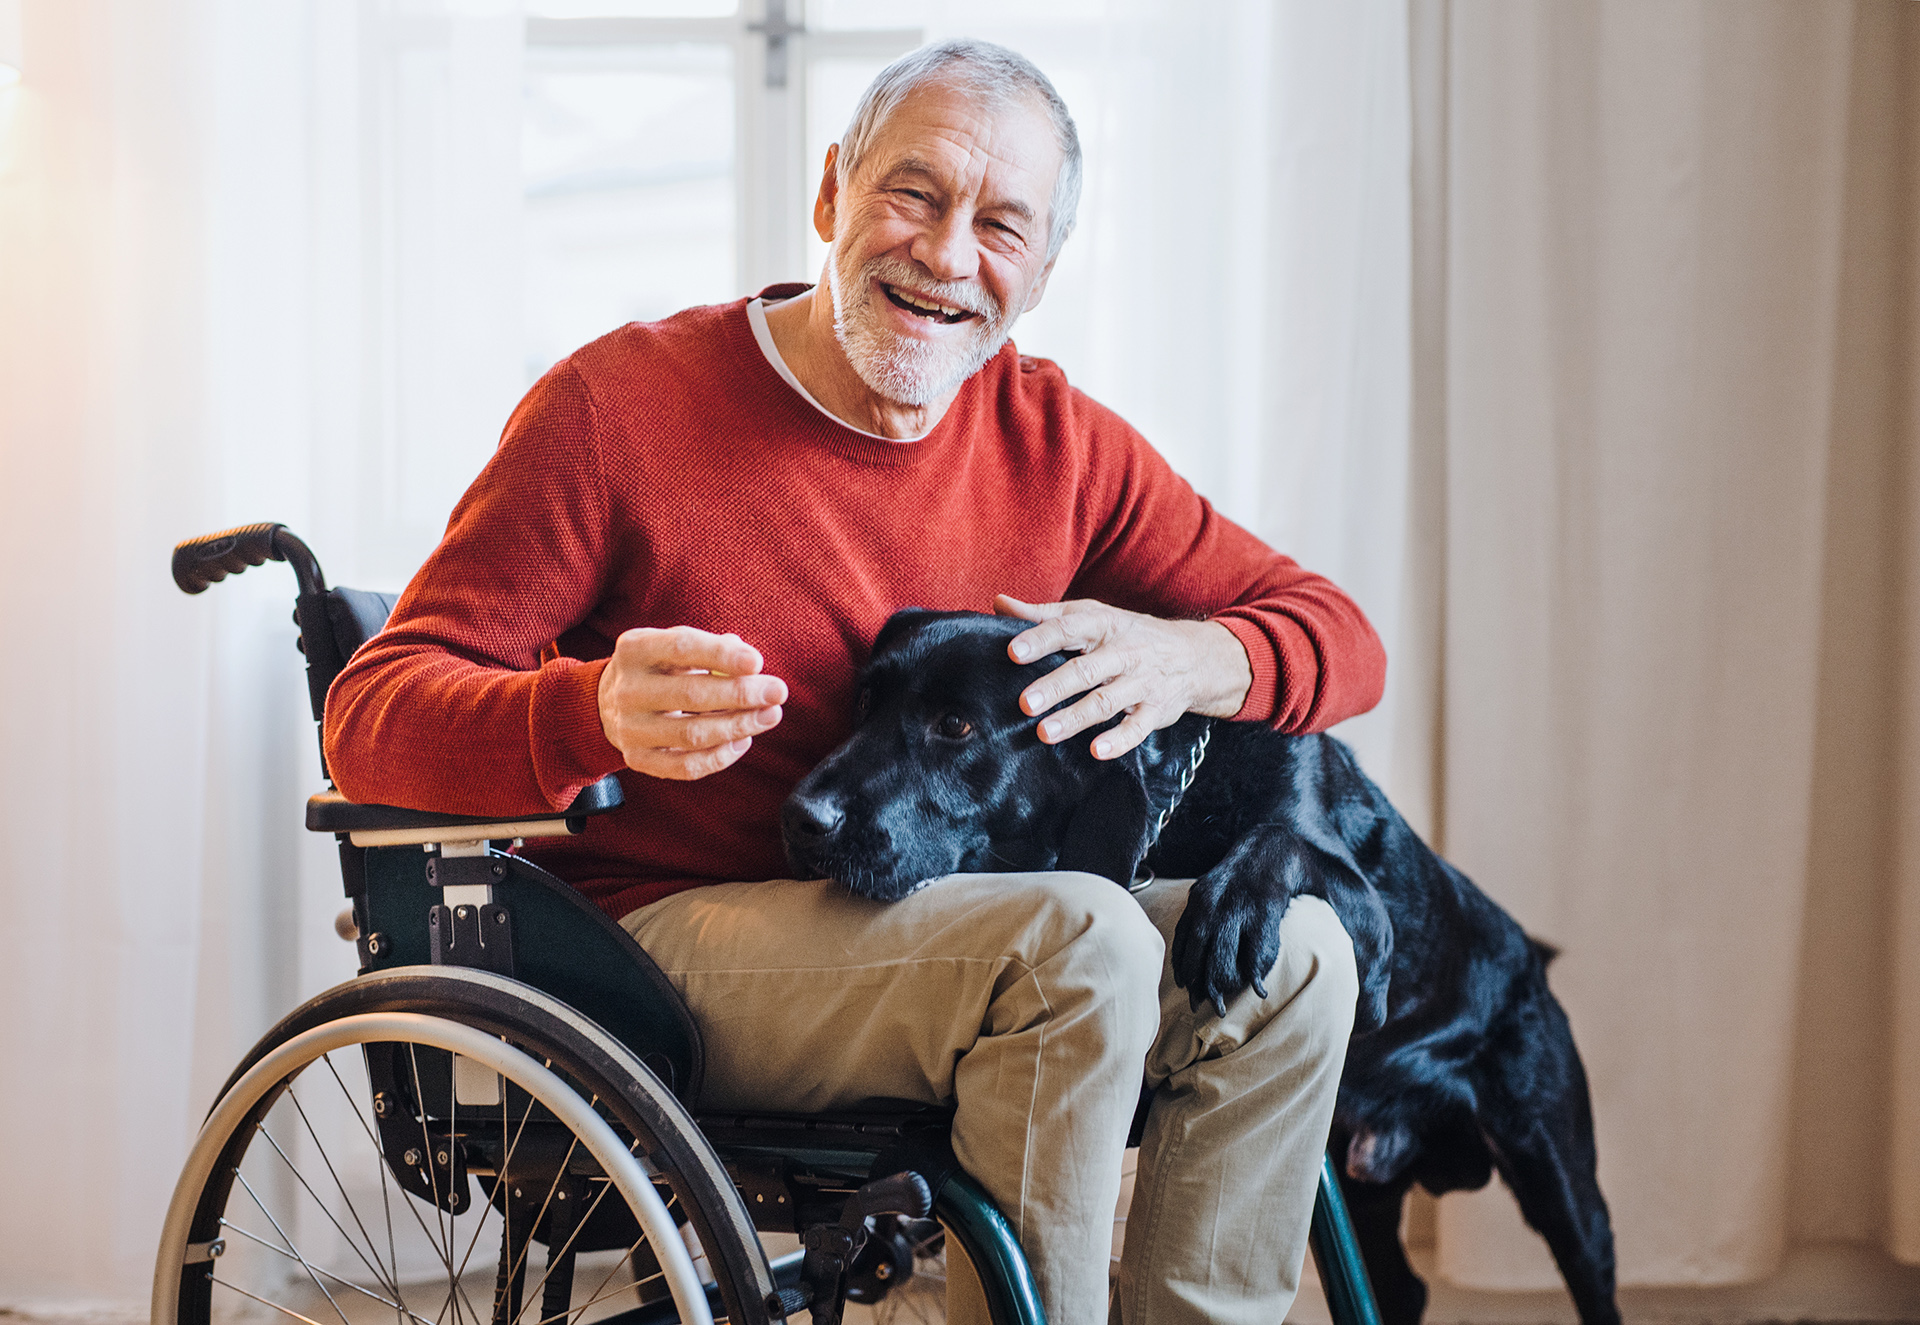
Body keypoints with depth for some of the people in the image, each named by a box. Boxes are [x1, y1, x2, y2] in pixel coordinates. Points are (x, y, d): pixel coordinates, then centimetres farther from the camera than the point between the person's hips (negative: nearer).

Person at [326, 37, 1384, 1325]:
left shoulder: (1055, 439, 4)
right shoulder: (617, 406, -10)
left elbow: (1339, 637, 6)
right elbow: (373, 714, -13)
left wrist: (1188, 661, -19)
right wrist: (598, 715, -36)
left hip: (943, 930, 6)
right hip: (667, 934, -6)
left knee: (1291, 953, -14)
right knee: (1075, 939, -29)